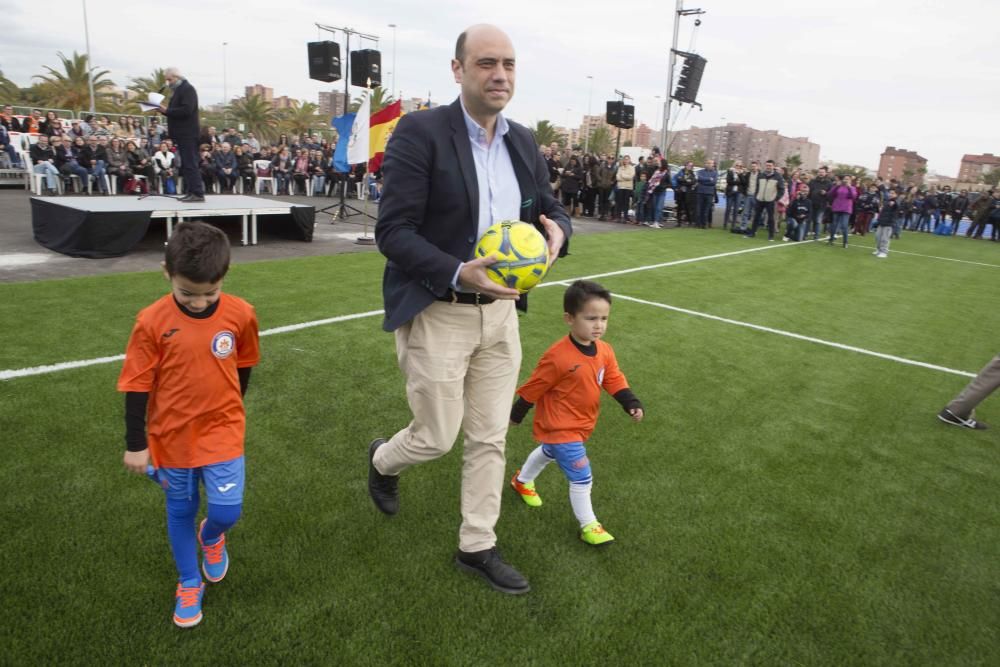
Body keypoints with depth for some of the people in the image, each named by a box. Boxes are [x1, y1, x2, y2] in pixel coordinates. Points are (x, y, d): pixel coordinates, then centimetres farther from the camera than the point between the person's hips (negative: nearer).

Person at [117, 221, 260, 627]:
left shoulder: (240, 314, -13)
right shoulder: (152, 321, -15)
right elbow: (137, 385, -8)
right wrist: (136, 444, -4)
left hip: (222, 429, 0)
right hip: (172, 434, 0)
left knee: (228, 510, -5)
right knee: (180, 511, 15)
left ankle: (211, 536, 32)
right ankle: (188, 583, 37)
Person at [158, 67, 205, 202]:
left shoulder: (188, 89, -9)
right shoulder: (178, 90, 20)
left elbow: (186, 110, -22)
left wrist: (167, 110, -18)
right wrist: (164, 110, 7)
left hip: (188, 134, -10)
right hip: (181, 134, 10)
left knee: (190, 164, -12)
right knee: (186, 165, 9)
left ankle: (198, 193, -12)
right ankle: (191, 192, 12)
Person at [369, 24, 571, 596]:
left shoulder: (523, 141, 7)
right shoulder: (419, 133, -12)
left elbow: (551, 207, 15)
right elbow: (393, 232, -16)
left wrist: (557, 231, -11)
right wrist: (459, 273, -29)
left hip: (499, 312, 6)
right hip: (435, 314, -5)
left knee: (490, 439, 12)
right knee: (437, 437, 5)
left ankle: (477, 548, 32)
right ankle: (383, 460, 42)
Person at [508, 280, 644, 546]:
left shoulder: (605, 351, -9)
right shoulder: (558, 357, -30)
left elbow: (614, 380, 2)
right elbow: (533, 388, -19)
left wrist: (631, 403, -13)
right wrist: (516, 415, -8)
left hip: (582, 423, 9)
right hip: (559, 427, -8)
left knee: (548, 453, 32)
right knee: (582, 477, -7)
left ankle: (522, 481, 59)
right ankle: (588, 526, 13)